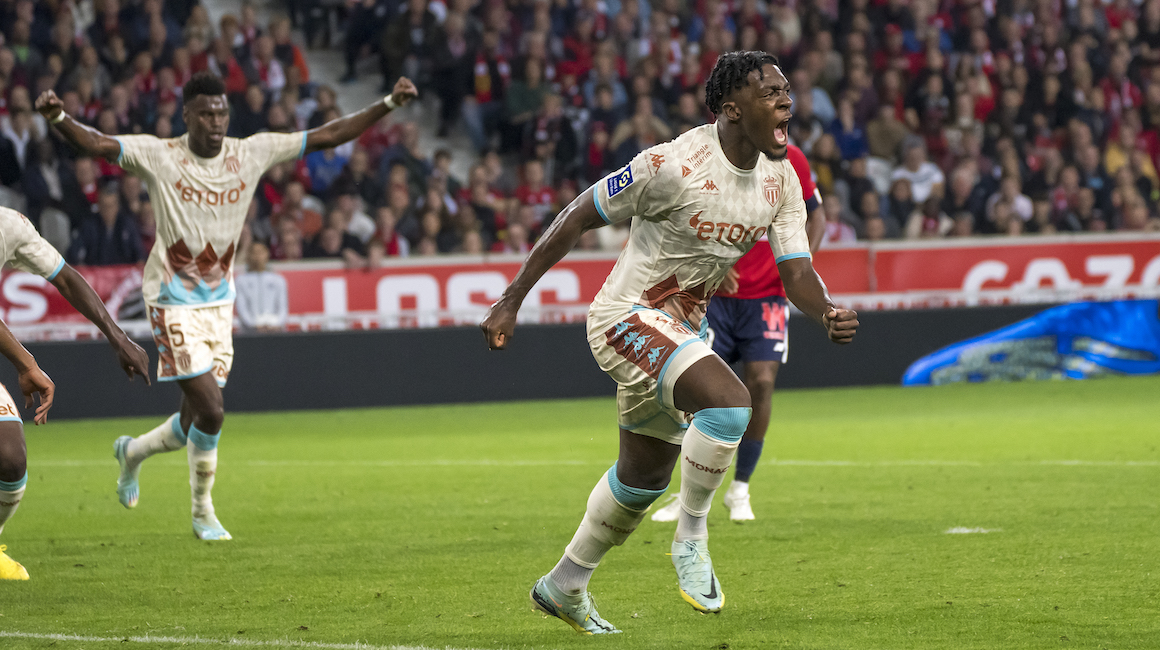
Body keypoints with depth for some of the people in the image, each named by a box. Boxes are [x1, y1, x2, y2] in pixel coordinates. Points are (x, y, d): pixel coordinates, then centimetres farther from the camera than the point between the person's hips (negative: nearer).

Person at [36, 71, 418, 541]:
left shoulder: (252, 154, -2)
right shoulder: (158, 157, -13)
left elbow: (327, 136, -1)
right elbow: (94, 144, -24)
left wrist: (389, 104, -7)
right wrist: (57, 119, -45)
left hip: (219, 303, 5)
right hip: (174, 303, -5)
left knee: (196, 423, 9)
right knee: (210, 411, -14)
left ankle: (133, 451, 42)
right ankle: (203, 512, 8)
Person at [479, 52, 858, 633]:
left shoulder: (781, 178, -2)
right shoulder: (675, 166, -24)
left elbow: (796, 270, -3)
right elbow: (578, 217, -15)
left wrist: (828, 315, -27)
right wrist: (511, 301, -14)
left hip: (680, 329, 9)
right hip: (627, 317, -9)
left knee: (644, 477, 19)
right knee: (729, 402, -31)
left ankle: (564, 586, 37)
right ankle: (692, 537, -14)